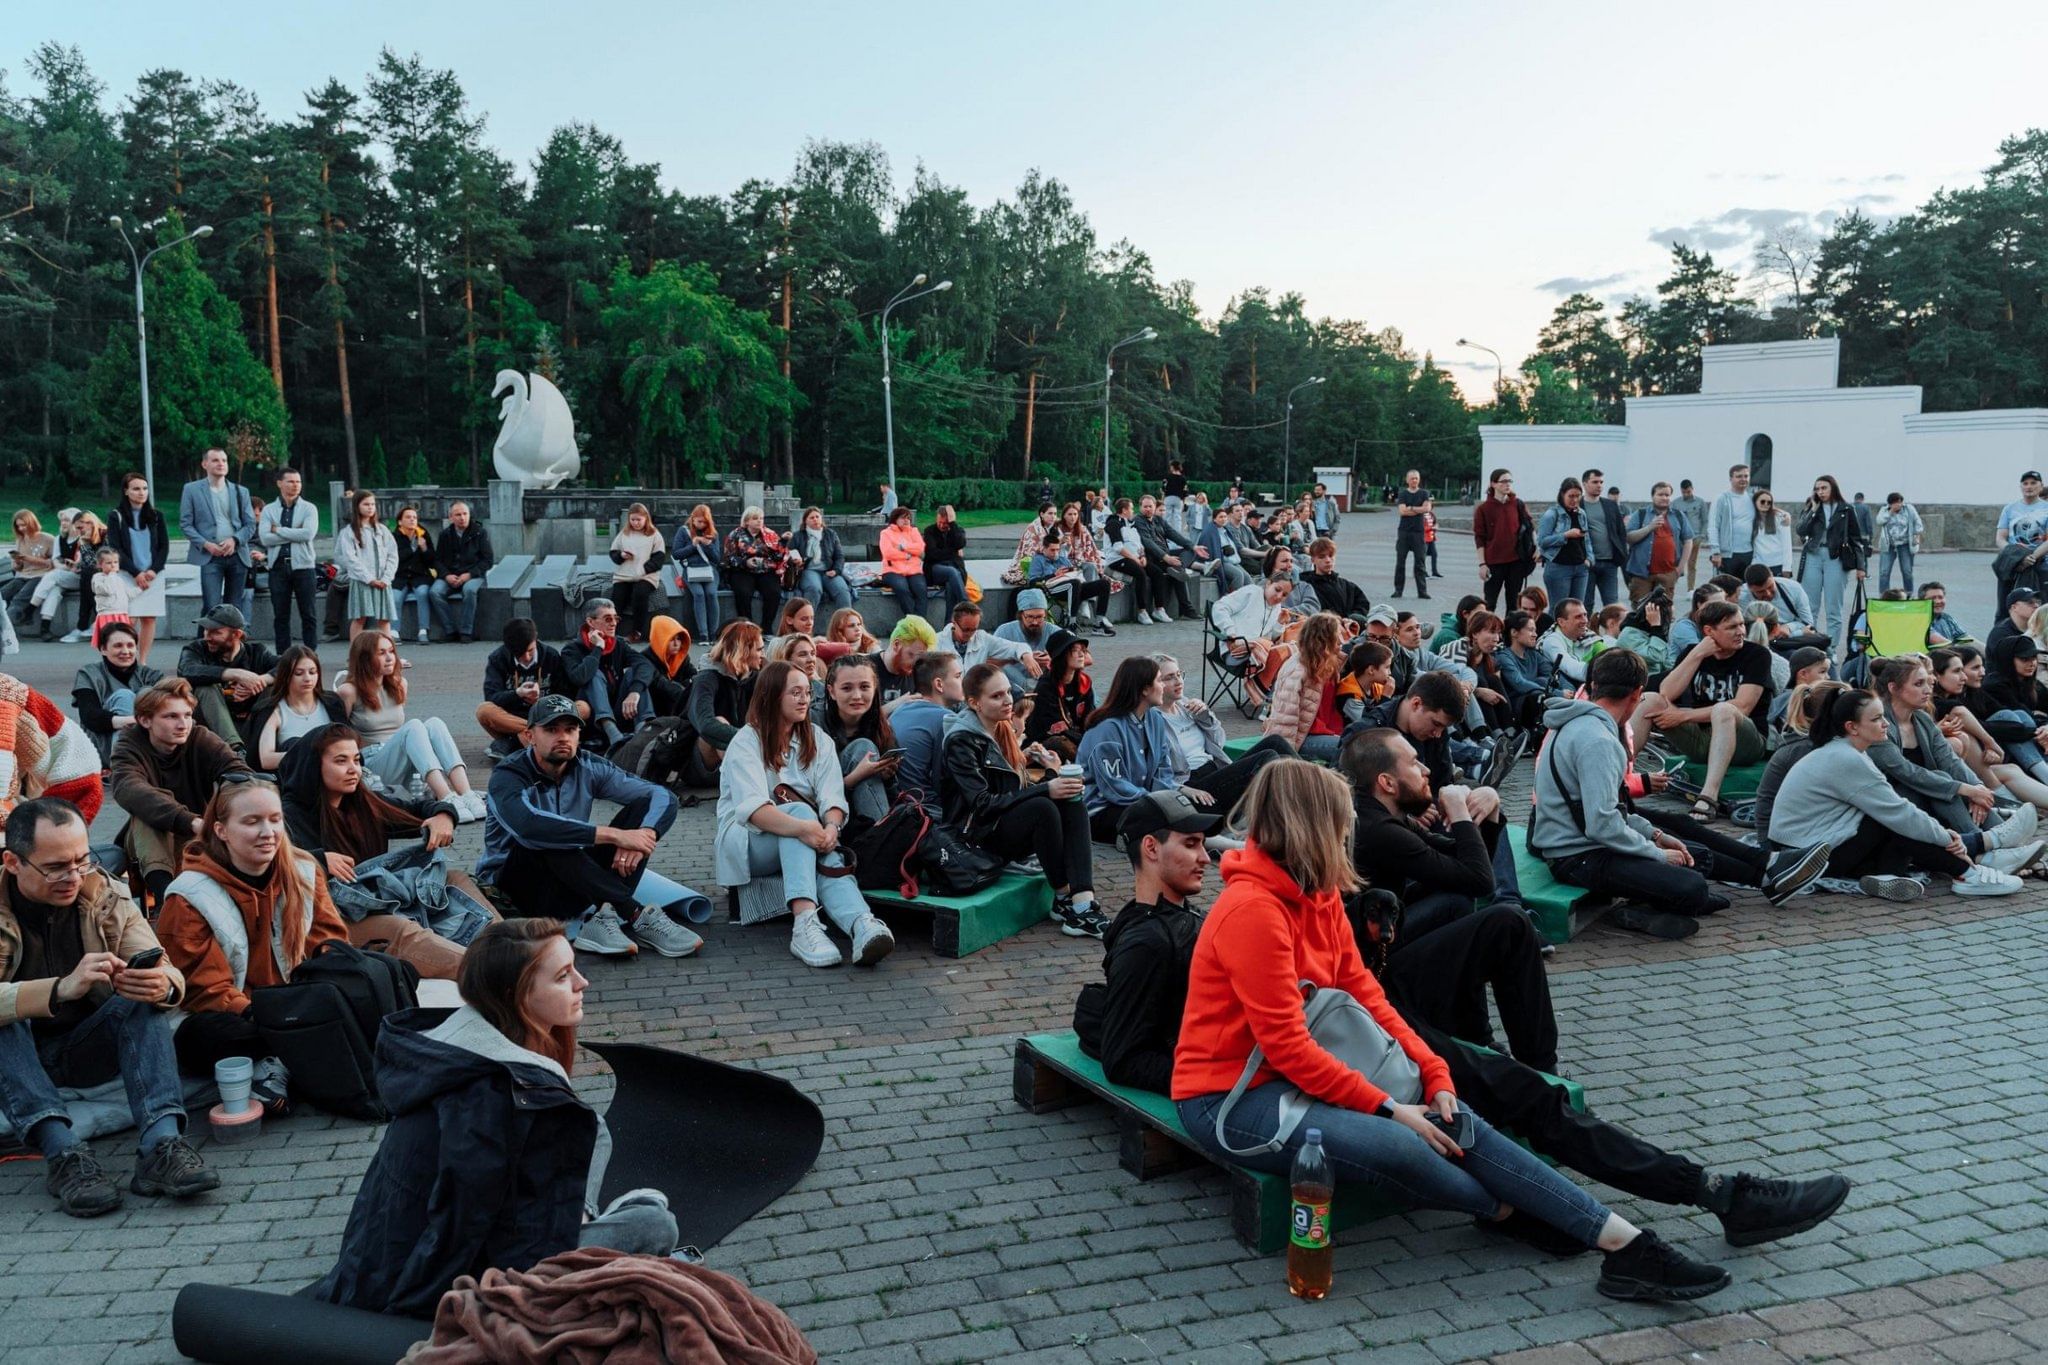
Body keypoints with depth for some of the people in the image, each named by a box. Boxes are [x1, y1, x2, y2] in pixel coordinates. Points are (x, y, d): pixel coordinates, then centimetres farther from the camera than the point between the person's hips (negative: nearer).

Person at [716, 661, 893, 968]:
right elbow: (751, 807, -24)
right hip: (748, 841, -3)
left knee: (829, 855, -33)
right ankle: (804, 919, -55)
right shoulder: (746, 742, -6)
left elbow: (833, 798, -7)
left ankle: (862, 925, -63)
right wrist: (802, 827, -42)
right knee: (800, 809, -34)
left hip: (798, 847, 3)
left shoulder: (818, 741, 9)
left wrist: (831, 828, -32)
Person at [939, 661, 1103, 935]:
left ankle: (1083, 903, -35)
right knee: (1043, 808, -32)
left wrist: (1052, 781, -5)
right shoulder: (960, 741, -13)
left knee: (1073, 804, -19)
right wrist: (1044, 790, -27)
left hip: (1010, 819, 8)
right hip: (976, 833, -8)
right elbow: (983, 803, -21)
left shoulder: (1002, 730, 13)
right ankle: (1063, 899, -19)